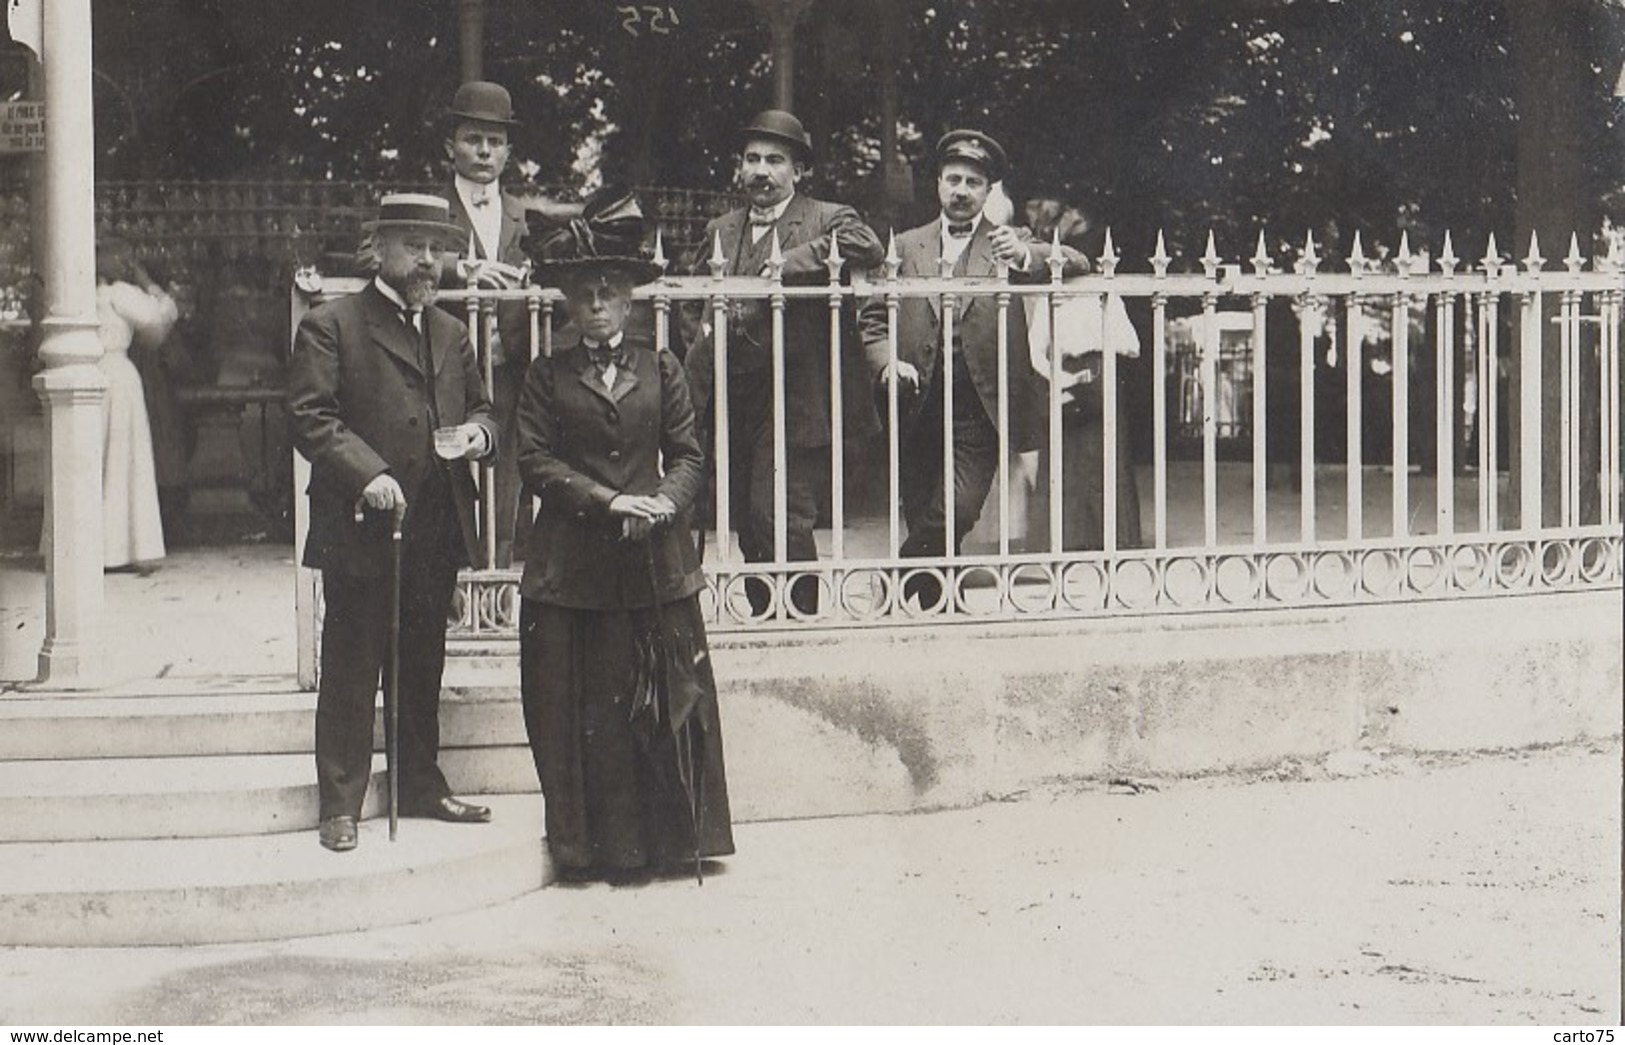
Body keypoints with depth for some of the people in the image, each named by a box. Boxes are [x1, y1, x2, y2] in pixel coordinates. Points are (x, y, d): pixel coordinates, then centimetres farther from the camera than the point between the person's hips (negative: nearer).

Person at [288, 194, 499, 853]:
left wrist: (479, 431, 1)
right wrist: (367, 474, -22)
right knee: (350, 670, 0)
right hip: (359, 530, -6)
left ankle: (422, 786, 26)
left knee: (424, 666, 15)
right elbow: (309, 417, -12)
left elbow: (479, 404, 25)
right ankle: (340, 803, 7)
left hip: (436, 530, 6)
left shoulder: (451, 333, 16)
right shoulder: (329, 326, -4)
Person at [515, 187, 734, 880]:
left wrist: (664, 502, -14)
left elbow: (688, 455, 7)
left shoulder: (661, 370, 10)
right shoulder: (547, 376, 7)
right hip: (570, 561, -1)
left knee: (663, 702, 2)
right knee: (580, 710, 0)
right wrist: (608, 500, -13)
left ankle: (665, 839, 12)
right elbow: (533, 461, -2)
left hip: (655, 560, 1)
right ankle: (586, 846, 9)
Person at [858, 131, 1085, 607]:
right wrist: (887, 362, -11)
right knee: (925, 523, 4)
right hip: (918, 407, 2)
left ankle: (887, 595, 0)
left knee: (955, 513, -17)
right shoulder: (906, 248, 14)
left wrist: (1025, 257, -26)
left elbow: (1074, 265, -5)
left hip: (979, 411, -2)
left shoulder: (1012, 244, 10)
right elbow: (872, 316, 10)